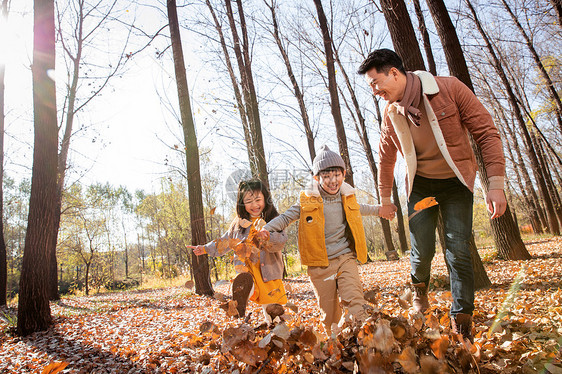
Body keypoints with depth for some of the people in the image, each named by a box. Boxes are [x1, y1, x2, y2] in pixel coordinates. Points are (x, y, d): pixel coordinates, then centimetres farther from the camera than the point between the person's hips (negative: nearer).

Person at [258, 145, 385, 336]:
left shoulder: (347, 196, 7)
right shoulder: (308, 200, -5)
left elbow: (357, 209, 31)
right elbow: (286, 217, 1)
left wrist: (379, 210, 41)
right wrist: (266, 229, -15)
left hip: (345, 258, 2)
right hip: (320, 264, -2)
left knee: (354, 301, -13)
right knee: (329, 312, 6)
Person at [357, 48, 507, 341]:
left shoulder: (449, 88, -16)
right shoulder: (391, 114, -4)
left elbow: (487, 132, -13)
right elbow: (386, 158, 10)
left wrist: (495, 183, -20)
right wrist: (385, 199, 15)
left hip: (456, 183, -2)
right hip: (420, 185, 2)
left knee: (459, 252, -8)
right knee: (422, 251, -4)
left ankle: (462, 322, 8)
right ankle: (420, 288, 32)